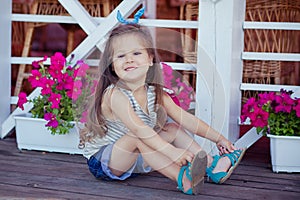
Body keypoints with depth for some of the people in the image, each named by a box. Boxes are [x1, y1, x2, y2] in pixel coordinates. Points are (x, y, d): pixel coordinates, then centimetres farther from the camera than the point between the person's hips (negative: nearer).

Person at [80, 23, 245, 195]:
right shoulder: (115, 95, -26)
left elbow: (185, 118, -1)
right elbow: (138, 129, -37)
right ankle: (182, 177, -37)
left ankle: (212, 165, -7)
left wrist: (219, 138, -6)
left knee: (173, 128, 2)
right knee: (135, 137, -33)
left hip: (134, 159, 7)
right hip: (101, 161, -7)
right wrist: (172, 152, -44)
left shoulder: (156, 93, -2)